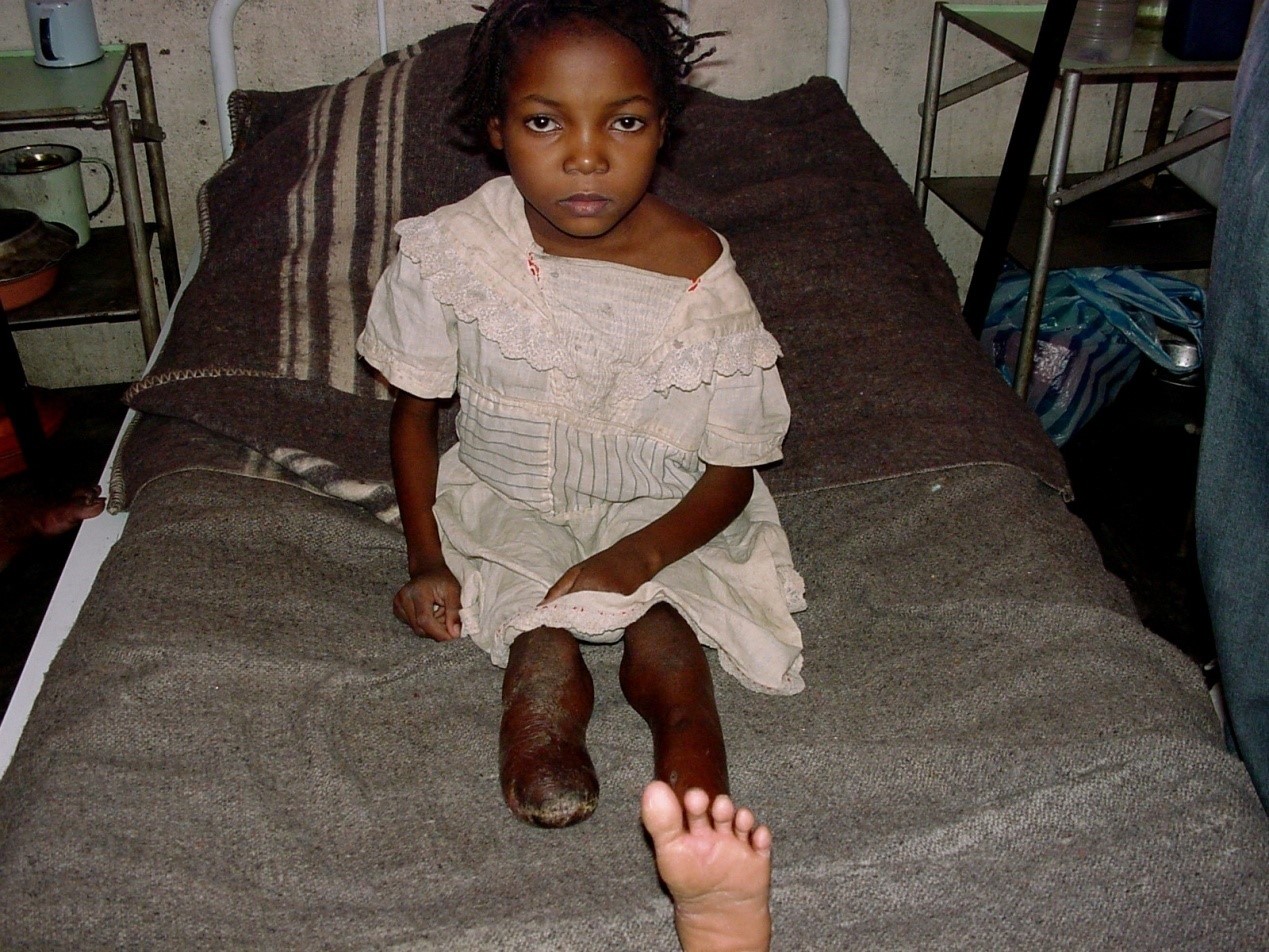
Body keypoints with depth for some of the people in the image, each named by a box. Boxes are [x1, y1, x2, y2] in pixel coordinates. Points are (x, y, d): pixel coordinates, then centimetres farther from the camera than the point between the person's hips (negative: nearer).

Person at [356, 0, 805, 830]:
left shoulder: (702, 280, -17)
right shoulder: (451, 252, -14)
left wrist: (640, 552, -28)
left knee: (661, 632, -29)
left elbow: (732, 472, -9)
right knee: (545, 648, -26)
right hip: (502, 503, 1)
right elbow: (415, 412, 2)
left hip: (660, 514, -1)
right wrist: (426, 560, -8)